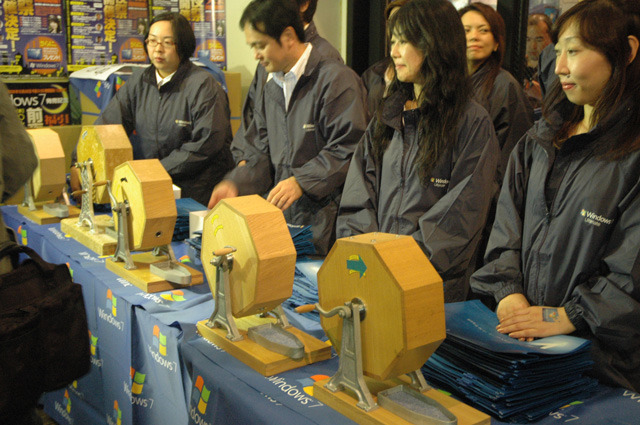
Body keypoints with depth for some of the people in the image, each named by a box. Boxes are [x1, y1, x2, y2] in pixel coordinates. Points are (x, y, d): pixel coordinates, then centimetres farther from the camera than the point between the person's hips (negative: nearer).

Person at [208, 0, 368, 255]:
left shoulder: (337, 79, -9)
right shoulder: (272, 88, 17)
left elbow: (348, 149, -16)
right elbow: (262, 154, 16)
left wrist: (300, 182, -22)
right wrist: (235, 184, -1)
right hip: (281, 218, 7)